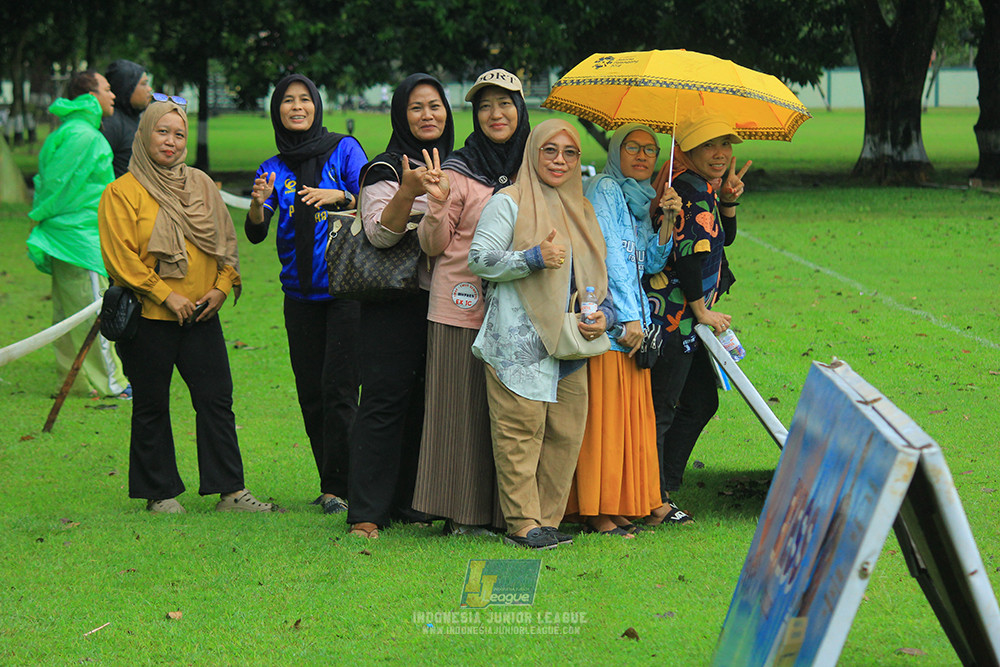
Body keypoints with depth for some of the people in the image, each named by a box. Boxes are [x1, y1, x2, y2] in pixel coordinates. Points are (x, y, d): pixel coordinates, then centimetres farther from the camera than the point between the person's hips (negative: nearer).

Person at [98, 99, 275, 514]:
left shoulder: (201, 185, 12)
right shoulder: (123, 192, -4)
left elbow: (226, 241, 15)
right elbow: (119, 254, -11)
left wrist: (222, 287, -1)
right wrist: (165, 295, -14)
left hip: (202, 316, 4)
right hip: (148, 320, -4)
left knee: (216, 400, 1)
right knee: (151, 406, 4)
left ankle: (230, 491, 4)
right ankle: (159, 492, 14)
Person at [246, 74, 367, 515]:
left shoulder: (344, 149, 2)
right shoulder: (274, 169, 11)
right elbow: (255, 234, 0)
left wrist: (340, 197, -25)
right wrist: (258, 203, -20)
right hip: (300, 294, 4)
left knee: (338, 389, -10)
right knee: (310, 394, 5)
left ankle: (337, 487, -6)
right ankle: (332, 482, 16)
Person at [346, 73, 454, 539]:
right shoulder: (384, 170, -3)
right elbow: (381, 234, -16)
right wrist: (407, 193, -30)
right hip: (394, 303, -6)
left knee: (428, 401, 7)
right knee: (385, 399, -7)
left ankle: (409, 502, 15)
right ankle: (366, 511, -6)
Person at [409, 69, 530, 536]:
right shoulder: (459, 171, -3)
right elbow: (433, 247, -3)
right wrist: (437, 204, -18)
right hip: (462, 308, -4)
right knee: (463, 407, -2)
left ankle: (505, 511, 13)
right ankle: (461, 514, 5)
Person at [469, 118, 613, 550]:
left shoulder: (582, 210, 21)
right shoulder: (508, 203, 3)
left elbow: (597, 276, 25)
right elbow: (479, 258, -6)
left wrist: (604, 315, 6)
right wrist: (533, 258, -17)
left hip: (571, 344, 6)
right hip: (519, 344, -6)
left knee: (566, 434, 3)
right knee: (520, 433, -7)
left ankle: (547, 519, 11)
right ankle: (522, 525, -2)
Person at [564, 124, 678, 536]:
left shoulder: (643, 200, 20)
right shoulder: (604, 189, -5)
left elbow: (651, 264, 14)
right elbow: (609, 256, -12)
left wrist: (666, 220, -1)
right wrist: (629, 318, -15)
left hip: (633, 320, 8)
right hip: (605, 320, -8)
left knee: (631, 412, 7)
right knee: (604, 413, -7)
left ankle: (618, 505, 11)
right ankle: (596, 511, -4)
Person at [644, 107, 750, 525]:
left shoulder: (706, 189, 14)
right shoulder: (691, 190, -17)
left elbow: (724, 238, 25)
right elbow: (688, 254, -22)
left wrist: (729, 201, 7)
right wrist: (702, 311, -13)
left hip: (687, 319, 11)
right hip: (672, 317, -11)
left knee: (701, 403, 17)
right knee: (661, 410, -5)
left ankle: (662, 489, 23)